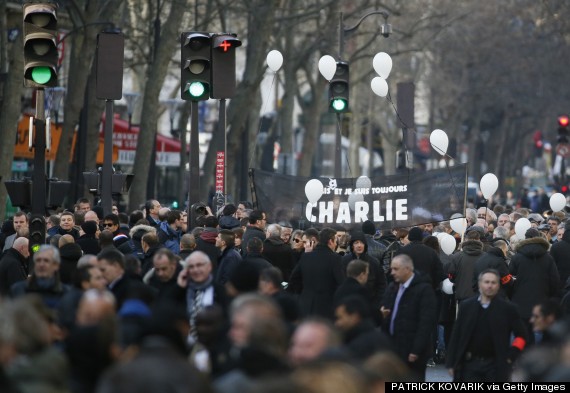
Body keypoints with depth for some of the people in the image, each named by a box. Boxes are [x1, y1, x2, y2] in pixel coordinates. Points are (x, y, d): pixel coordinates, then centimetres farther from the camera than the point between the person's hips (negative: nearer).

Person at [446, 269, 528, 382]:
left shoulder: (507, 309, -1)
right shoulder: (466, 306, 4)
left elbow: (521, 336, 3)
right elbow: (456, 336, 5)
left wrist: (511, 356, -7)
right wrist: (451, 363, 1)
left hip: (495, 366, -1)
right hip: (470, 363, 1)